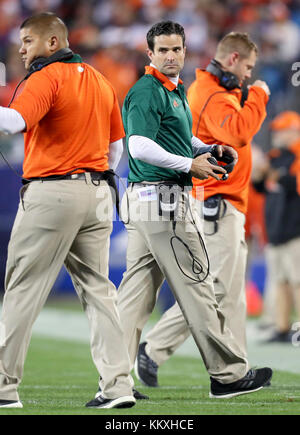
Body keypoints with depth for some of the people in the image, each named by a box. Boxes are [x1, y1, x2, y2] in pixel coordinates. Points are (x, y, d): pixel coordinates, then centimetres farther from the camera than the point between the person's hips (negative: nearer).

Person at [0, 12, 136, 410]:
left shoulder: (46, 78, -9)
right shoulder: (100, 81, 16)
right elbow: (116, 145, 20)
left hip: (51, 192, -7)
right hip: (97, 193, 7)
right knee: (98, 289, 8)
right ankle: (118, 383, 0)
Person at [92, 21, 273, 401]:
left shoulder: (175, 90, 19)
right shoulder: (147, 92, -13)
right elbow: (140, 145, -23)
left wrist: (209, 150, 13)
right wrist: (190, 164, -19)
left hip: (143, 202, 10)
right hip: (162, 199, -10)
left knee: (136, 290, 7)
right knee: (196, 285, -3)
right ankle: (228, 374, 3)